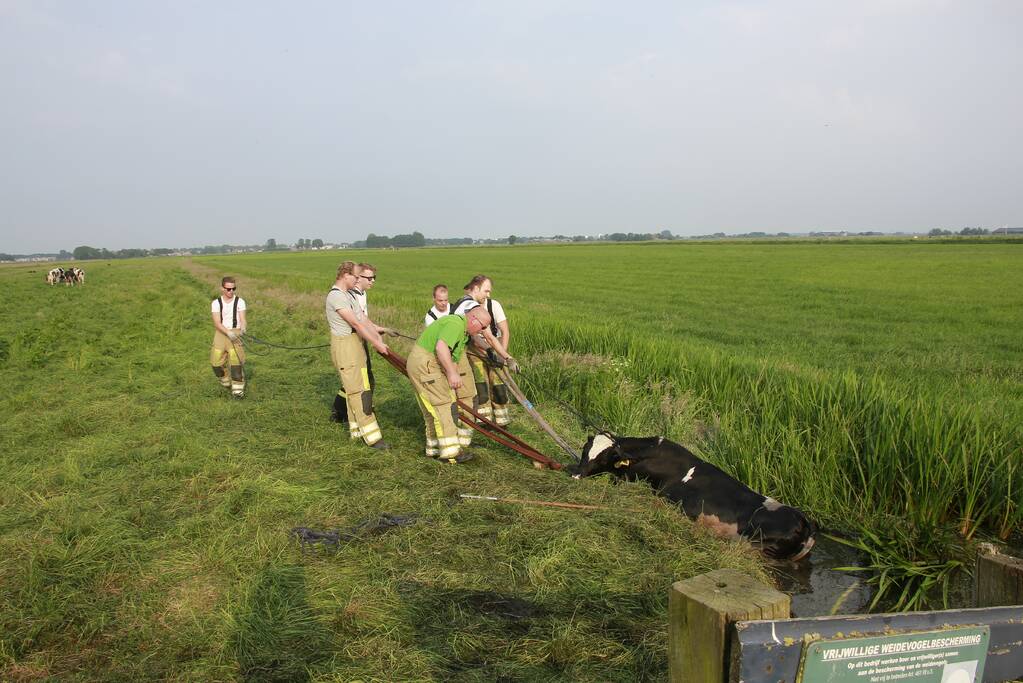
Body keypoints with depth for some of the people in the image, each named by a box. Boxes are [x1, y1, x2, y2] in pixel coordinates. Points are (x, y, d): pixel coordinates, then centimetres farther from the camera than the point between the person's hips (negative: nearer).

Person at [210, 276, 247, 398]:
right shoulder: (216, 303, 1)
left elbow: (242, 319, -6)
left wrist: (243, 328, -29)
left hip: (235, 332, -2)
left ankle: (237, 389, -15)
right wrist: (228, 333, -26)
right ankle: (226, 382, 22)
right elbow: (217, 323, -8)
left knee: (236, 357, -20)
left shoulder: (240, 302, 1)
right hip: (220, 332, 2)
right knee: (216, 360, -7)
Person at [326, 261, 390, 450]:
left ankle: (357, 430, 25)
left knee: (354, 387, 15)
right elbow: (356, 323, -20)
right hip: (345, 344, -10)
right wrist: (376, 344, -18)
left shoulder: (350, 294, 14)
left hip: (356, 343, 10)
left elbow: (363, 318, 9)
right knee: (358, 390, -8)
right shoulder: (336, 296, -17)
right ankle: (372, 436, -7)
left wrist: (378, 336, 0)